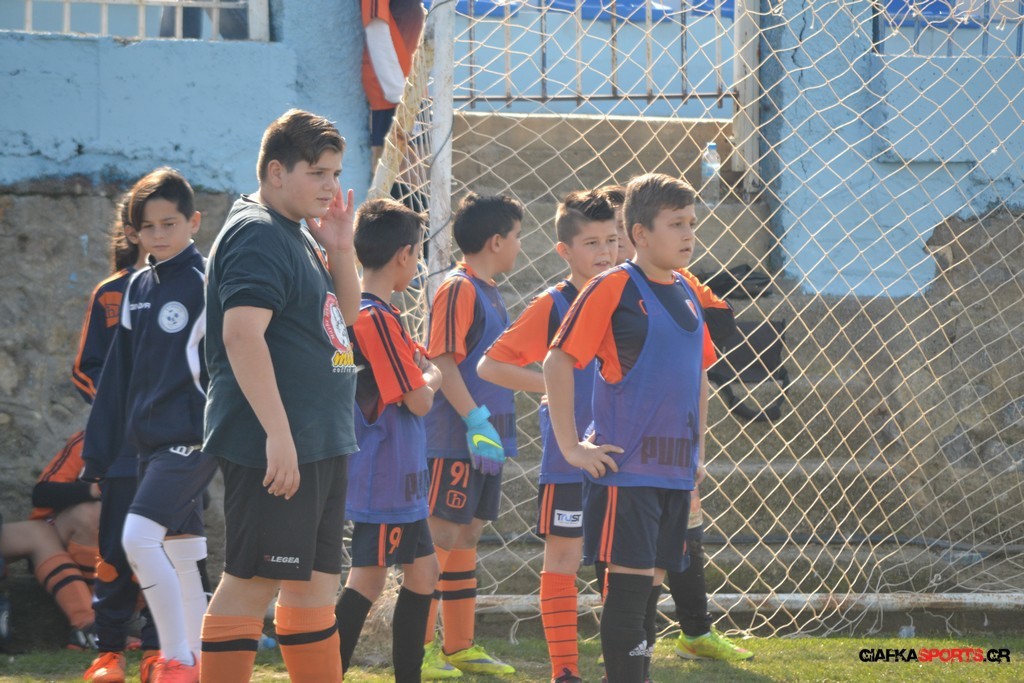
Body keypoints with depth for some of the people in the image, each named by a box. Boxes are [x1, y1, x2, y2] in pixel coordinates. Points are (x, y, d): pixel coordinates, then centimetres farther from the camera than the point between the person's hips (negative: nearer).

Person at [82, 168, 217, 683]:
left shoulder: (206, 282, -7)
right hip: (152, 442, 8)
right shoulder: (138, 287, 13)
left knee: (139, 536, -20)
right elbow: (118, 373, 16)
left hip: (193, 437, -7)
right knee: (177, 555, 11)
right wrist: (98, 450, 14)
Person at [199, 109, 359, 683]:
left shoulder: (300, 234, 17)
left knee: (316, 582, 14)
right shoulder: (257, 234, -13)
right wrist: (278, 433, -28)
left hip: (321, 444, 10)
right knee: (251, 583, -8)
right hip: (276, 448, -10)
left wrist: (340, 249, 8)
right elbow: (241, 334, -24)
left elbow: (345, 315, 27)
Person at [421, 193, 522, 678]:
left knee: (467, 536, 12)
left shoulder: (487, 292, 17)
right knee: (441, 536, -6)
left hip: (485, 437, 9)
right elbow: (443, 363, -18)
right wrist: (477, 421, -23)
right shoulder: (459, 289, -12)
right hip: (456, 440, -9)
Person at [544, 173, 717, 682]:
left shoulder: (686, 295, 13)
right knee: (629, 582, -9)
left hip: (675, 468, 7)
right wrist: (570, 447, -12)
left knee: (651, 583, 11)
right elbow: (558, 362, -11)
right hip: (626, 464, -7)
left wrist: (697, 449, 19)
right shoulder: (614, 288, -9)